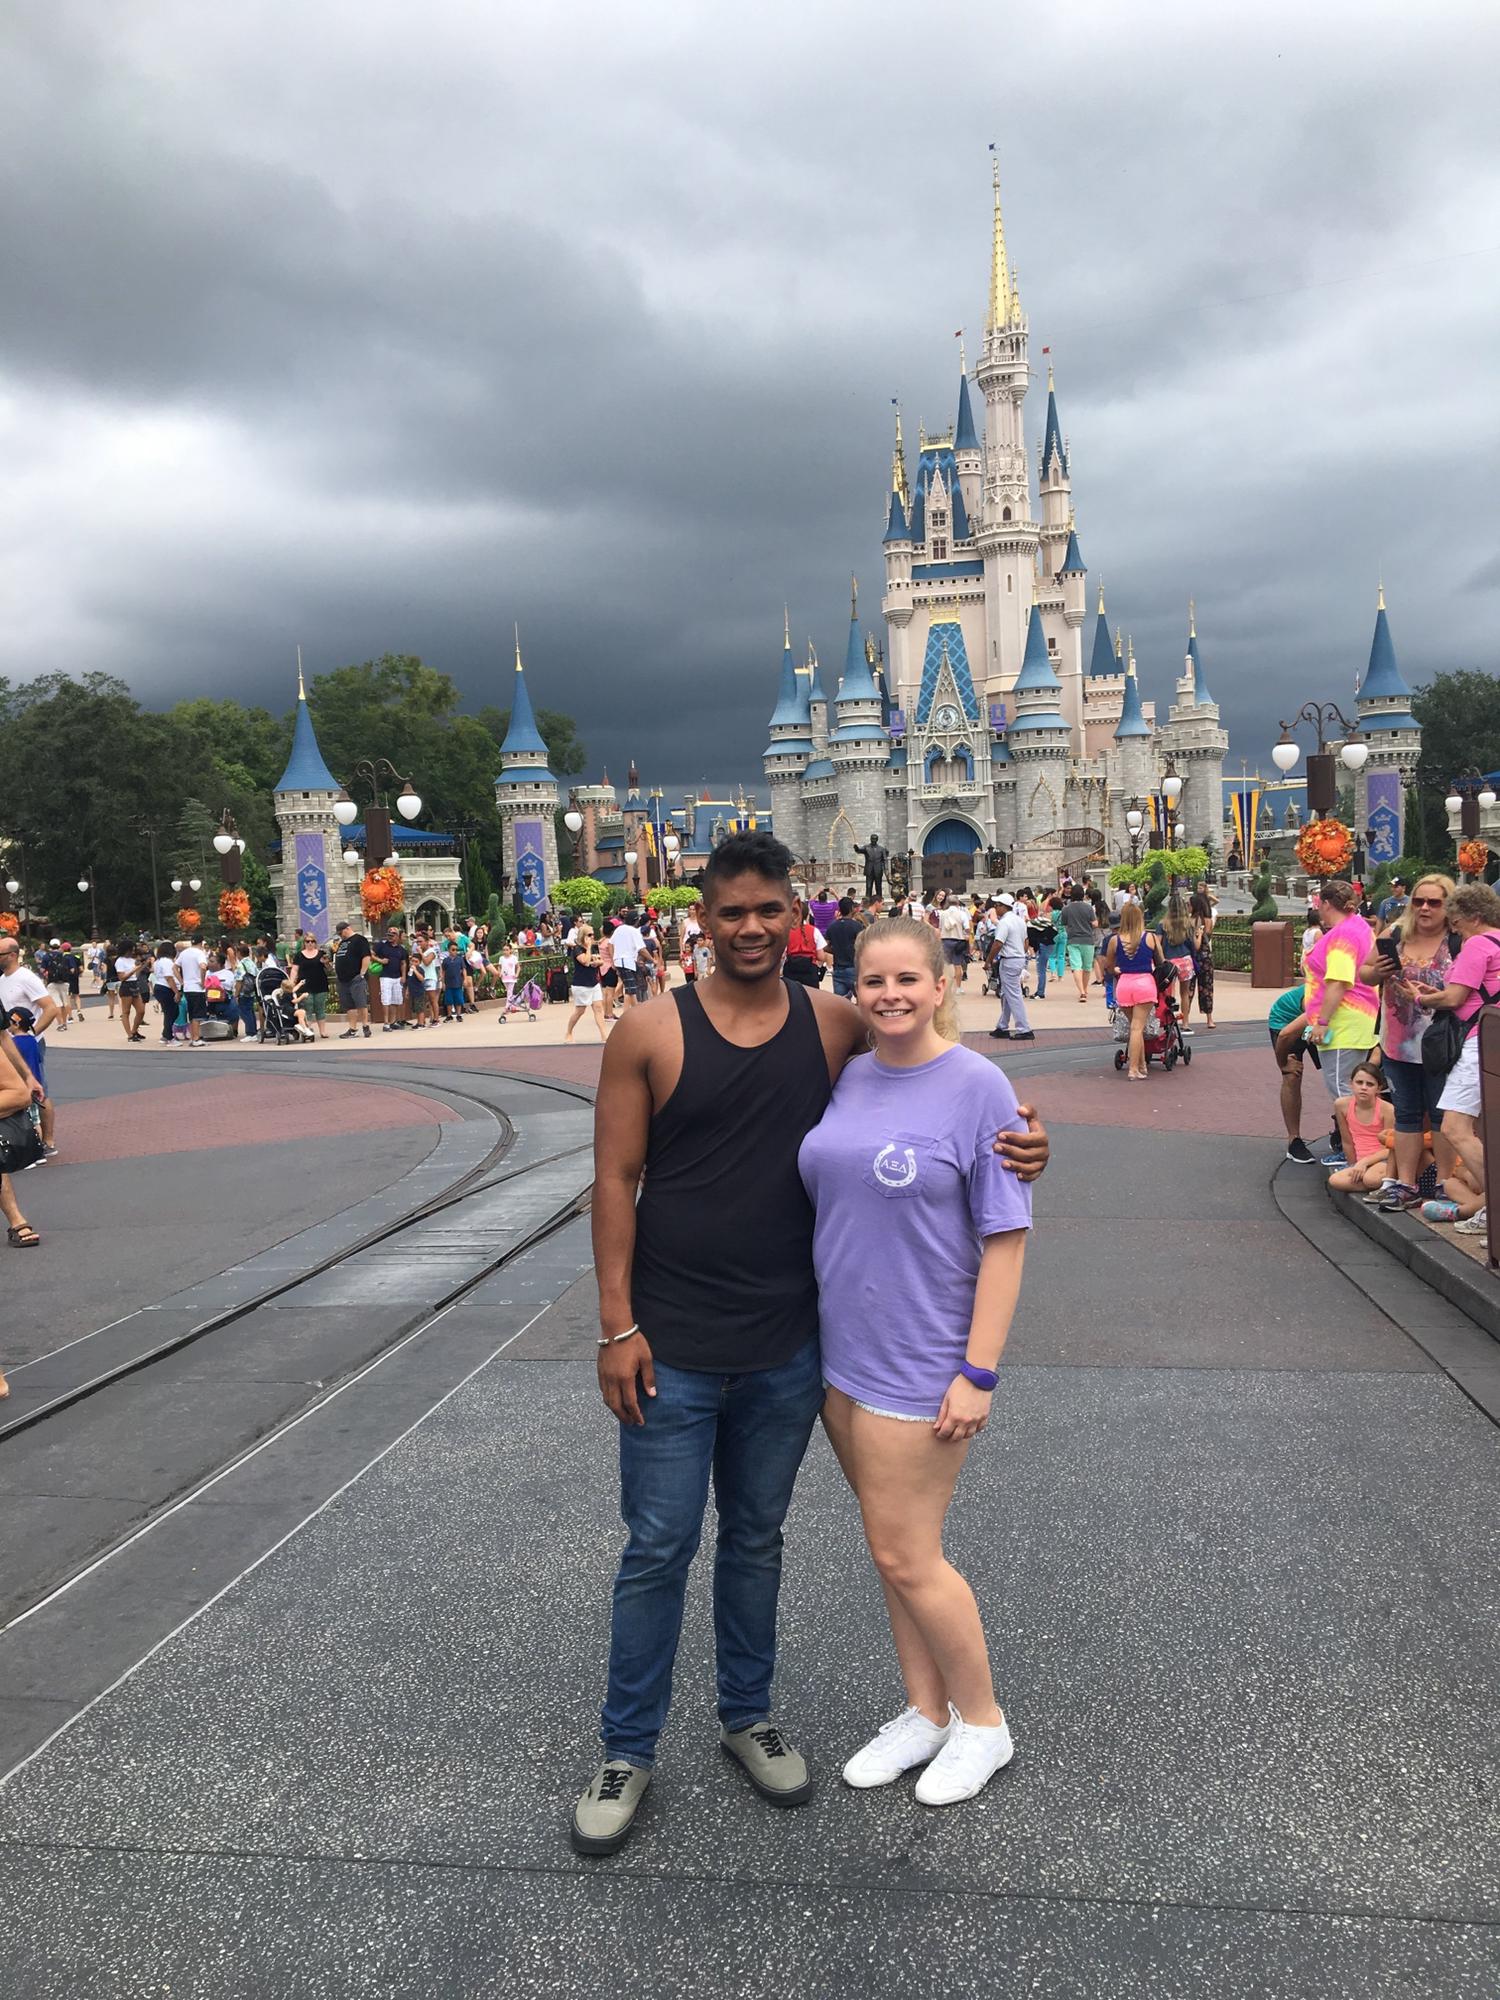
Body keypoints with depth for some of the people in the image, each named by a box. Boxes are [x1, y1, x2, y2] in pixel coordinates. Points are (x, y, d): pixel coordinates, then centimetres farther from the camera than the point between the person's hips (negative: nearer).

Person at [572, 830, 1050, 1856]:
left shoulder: (836, 1026, -2)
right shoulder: (651, 1031, -8)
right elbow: (616, 1179, -6)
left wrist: (1017, 1139, -10)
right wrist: (618, 1325, -9)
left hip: (786, 1347, 3)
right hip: (672, 1348, -2)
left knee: (757, 1538, 20)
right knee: (658, 1551, 8)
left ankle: (748, 1714, 41)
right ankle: (628, 1752, 28)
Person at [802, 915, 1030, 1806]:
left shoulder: (978, 1087, -13)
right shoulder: (847, 1079, 4)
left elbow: (1005, 1239, -13)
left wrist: (979, 1373, -16)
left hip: (922, 1362, -6)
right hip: (843, 1353, 6)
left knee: (906, 1556, 3)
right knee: (897, 1546, 17)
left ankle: (982, 1723, 27)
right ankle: (926, 1711, 36)